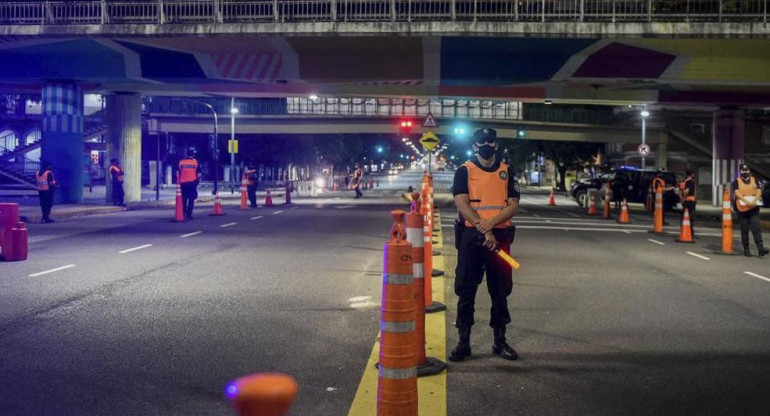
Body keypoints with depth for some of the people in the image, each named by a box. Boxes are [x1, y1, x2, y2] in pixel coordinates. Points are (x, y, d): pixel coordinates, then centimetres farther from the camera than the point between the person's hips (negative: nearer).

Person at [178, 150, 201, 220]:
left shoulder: (181, 162, 7)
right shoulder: (195, 162, 1)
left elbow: (178, 173, 7)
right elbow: (199, 174, 0)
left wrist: (179, 181, 16)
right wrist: (197, 180, 14)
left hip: (183, 183, 2)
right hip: (192, 183, -2)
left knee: (183, 199, 11)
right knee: (191, 199, 1)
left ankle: (183, 214, 13)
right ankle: (189, 214, -5)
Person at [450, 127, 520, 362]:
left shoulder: (506, 172, 10)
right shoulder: (464, 171, 3)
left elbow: (513, 206, 2)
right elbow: (462, 204, -9)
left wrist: (490, 222, -15)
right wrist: (484, 230, -18)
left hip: (500, 236, 3)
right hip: (471, 236, -2)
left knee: (500, 290, 8)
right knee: (466, 290, 1)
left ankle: (500, 341, 19)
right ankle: (464, 342, 9)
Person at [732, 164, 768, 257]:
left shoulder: (754, 180, 11)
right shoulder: (737, 181, 3)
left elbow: (759, 191, 1)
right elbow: (737, 193, -11)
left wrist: (754, 201, -18)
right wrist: (746, 201, -24)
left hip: (754, 208, 2)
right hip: (742, 209, -2)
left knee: (756, 227, -8)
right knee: (744, 230, 4)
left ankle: (760, 248, -14)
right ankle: (746, 250, 11)